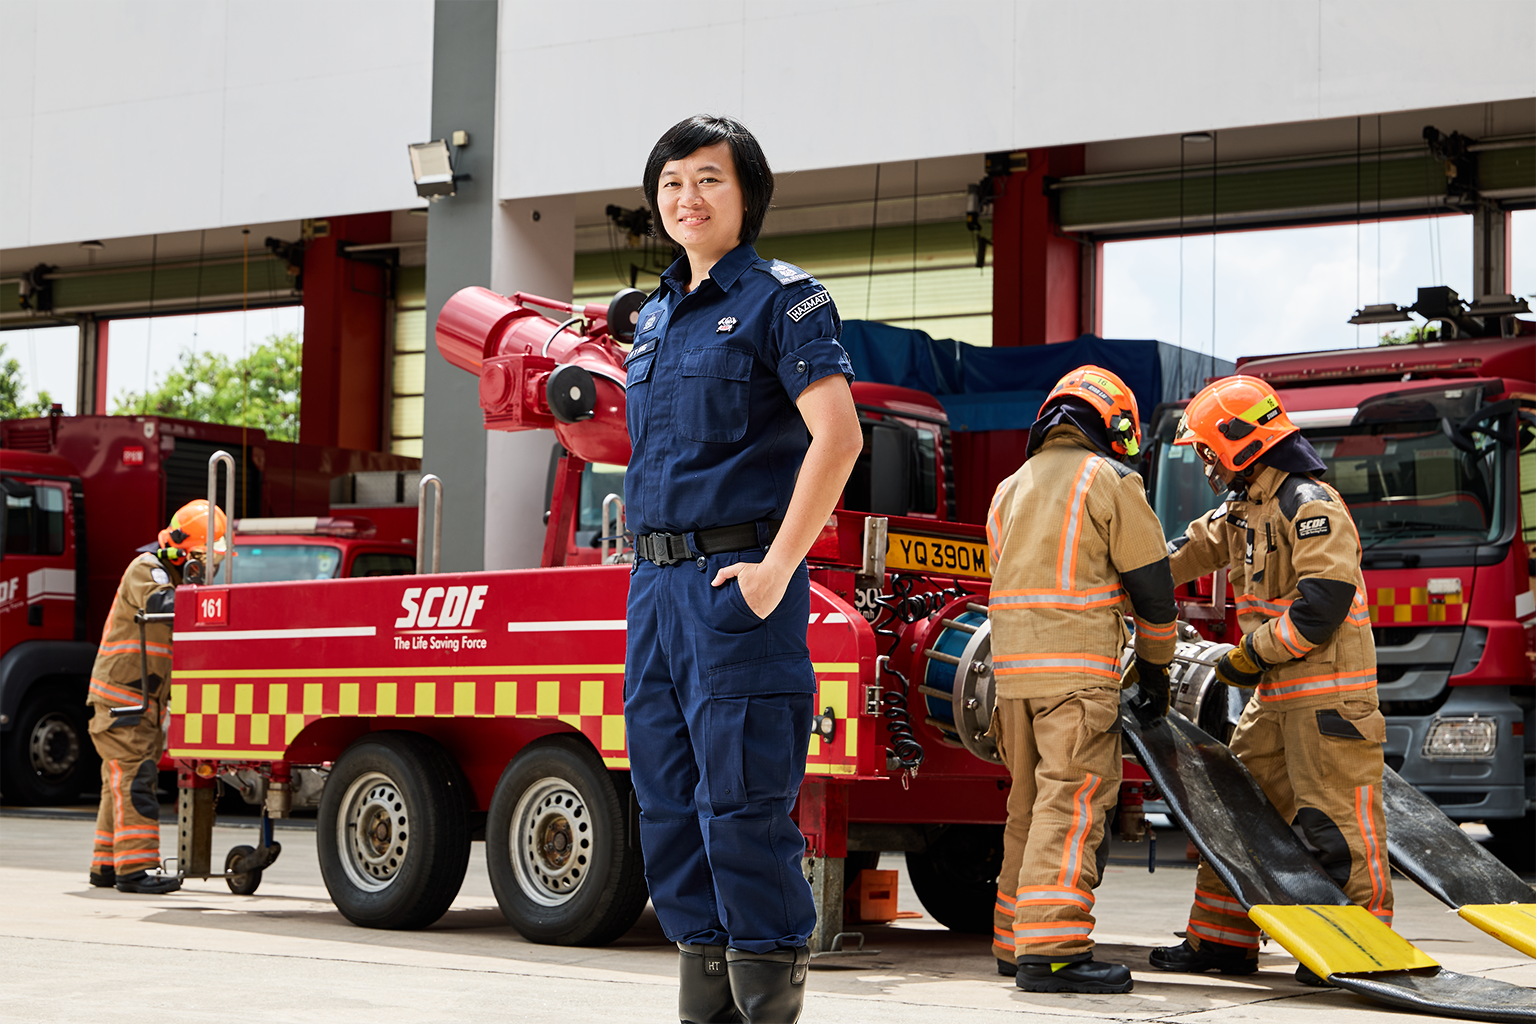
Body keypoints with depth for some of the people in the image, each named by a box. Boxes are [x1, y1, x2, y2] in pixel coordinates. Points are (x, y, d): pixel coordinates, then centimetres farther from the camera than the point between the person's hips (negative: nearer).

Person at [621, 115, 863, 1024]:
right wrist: (653, 575, 16)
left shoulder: (782, 298, -3)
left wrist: (777, 566, -18)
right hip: (655, 583, 8)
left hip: (738, 582, -8)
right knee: (669, 803, 8)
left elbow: (838, 435, -15)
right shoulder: (655, 318, 19)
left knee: (740, 800, -9)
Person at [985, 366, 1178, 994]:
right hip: (1079, 666, -7)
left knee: (1030, 801, 14)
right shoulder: (1110, 481, 0)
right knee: (1074, 800, -11)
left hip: (1012, 662, 7)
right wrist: (1155, 668, 10)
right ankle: (1051, 950, -19)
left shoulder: (1011, 487, 21)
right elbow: (1149, 581, -1)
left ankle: (1014, 942, 18)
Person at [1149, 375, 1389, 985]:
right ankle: (1222, 940, 18)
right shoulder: (1243, 509, 15)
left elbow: (1324, 601, -23)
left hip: (1329, 691, -10)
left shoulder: (1310, 504, -15)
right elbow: (1187, 552, 28)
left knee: (1335, 820, -7)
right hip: (1277, 694, 10)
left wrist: (1250, 654, -15)